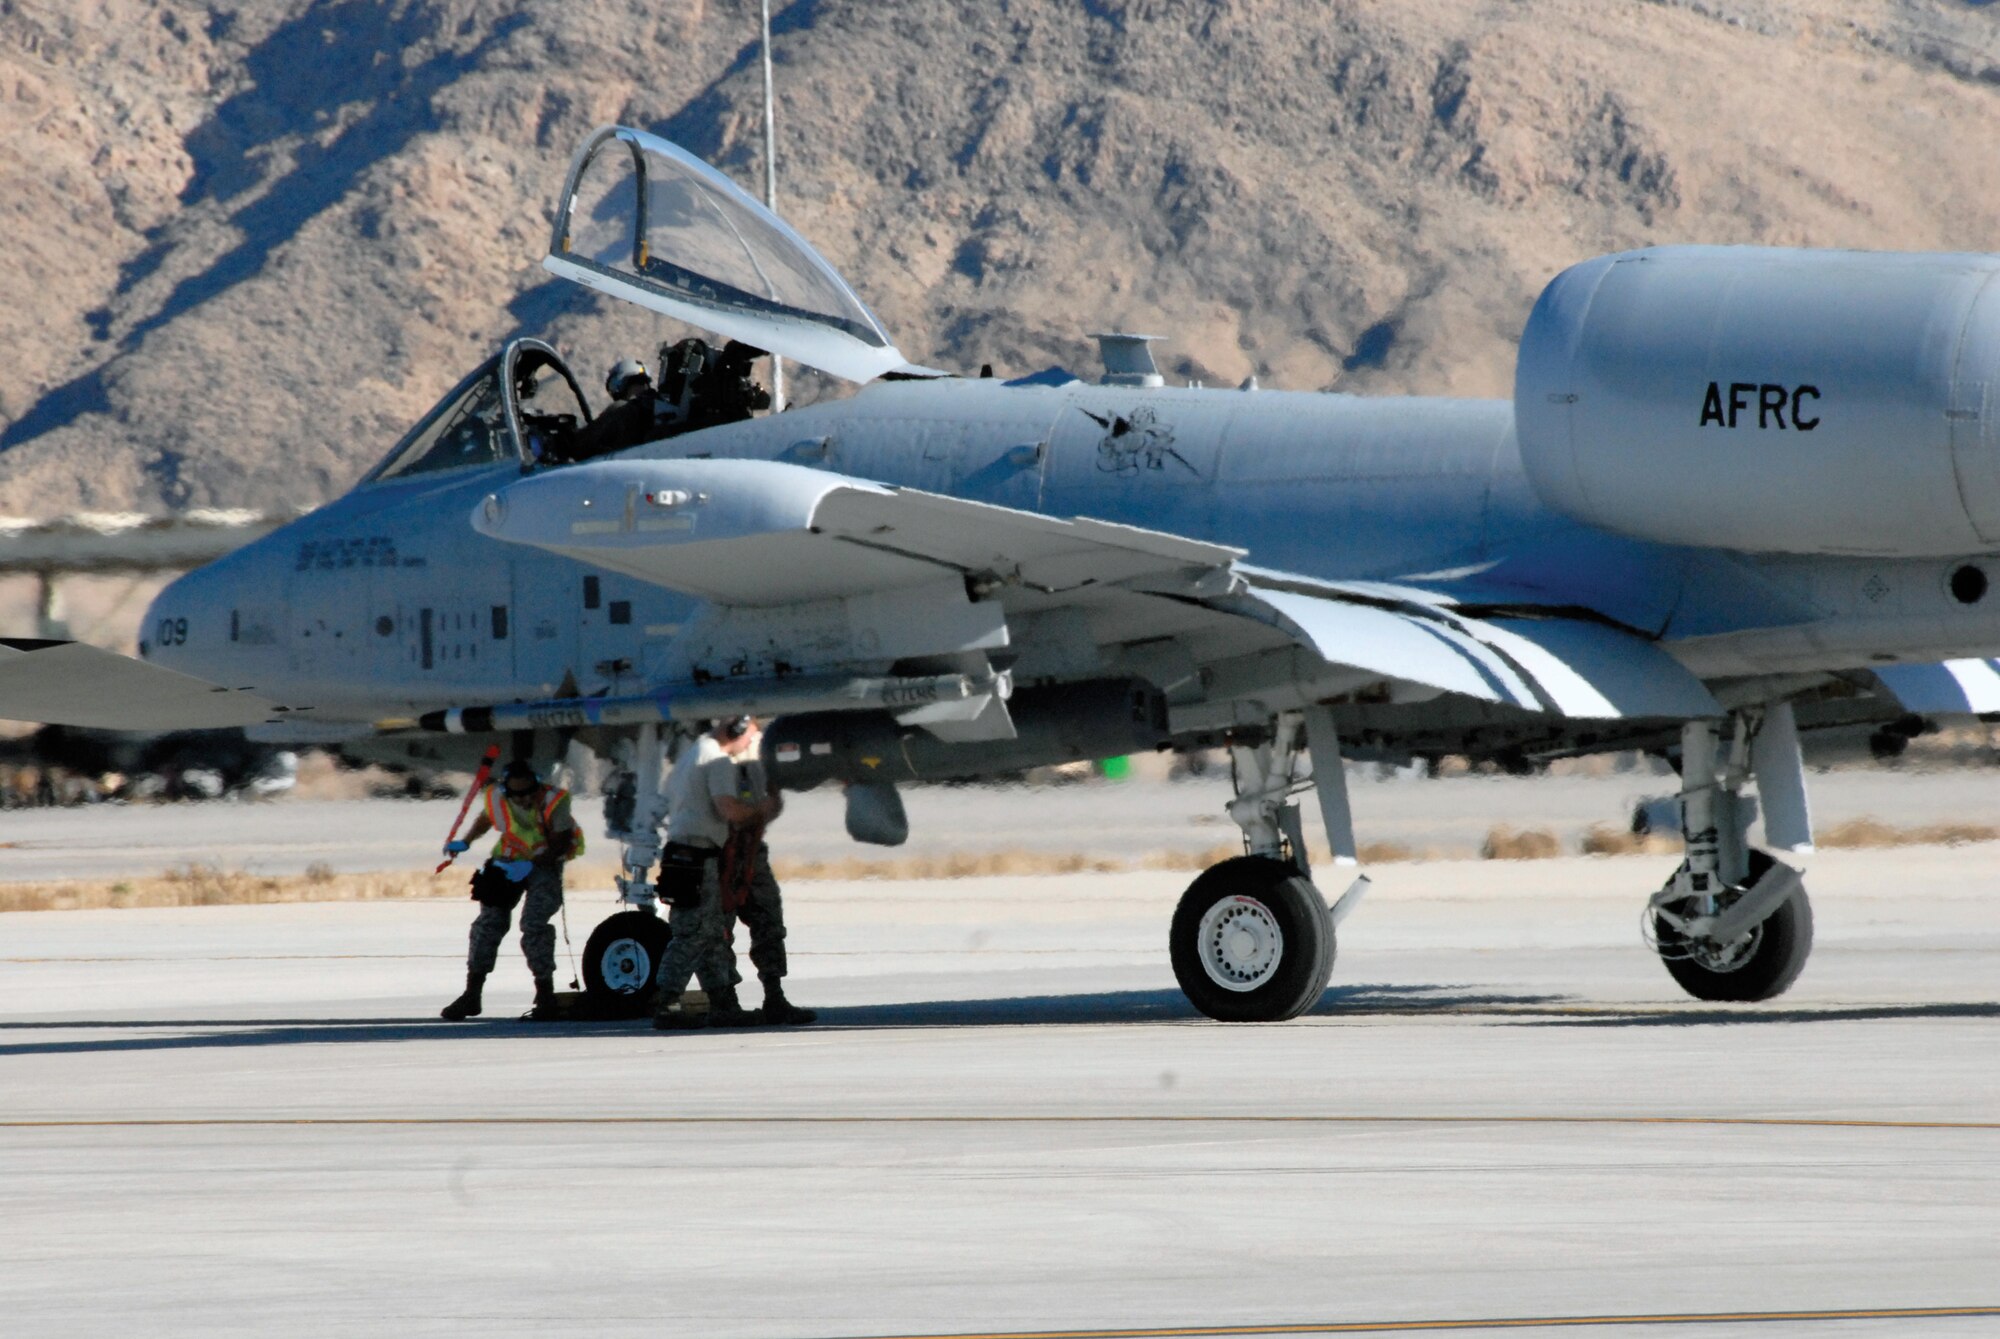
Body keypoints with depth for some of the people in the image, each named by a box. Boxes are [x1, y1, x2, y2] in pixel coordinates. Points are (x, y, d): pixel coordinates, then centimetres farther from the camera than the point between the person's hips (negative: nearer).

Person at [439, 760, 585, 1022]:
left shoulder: (553, 802, -24)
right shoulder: (497, 799, -12)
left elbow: (561, 844, -19)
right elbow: (485, 819, 13)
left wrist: (531, 865, -28)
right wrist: (465, 843, 3)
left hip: (545, 863, -4)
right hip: (509, 861, 4)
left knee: (534, 924, -19)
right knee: (489, 922, 0)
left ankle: (545, 997, -7)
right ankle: (472, 995, 9)